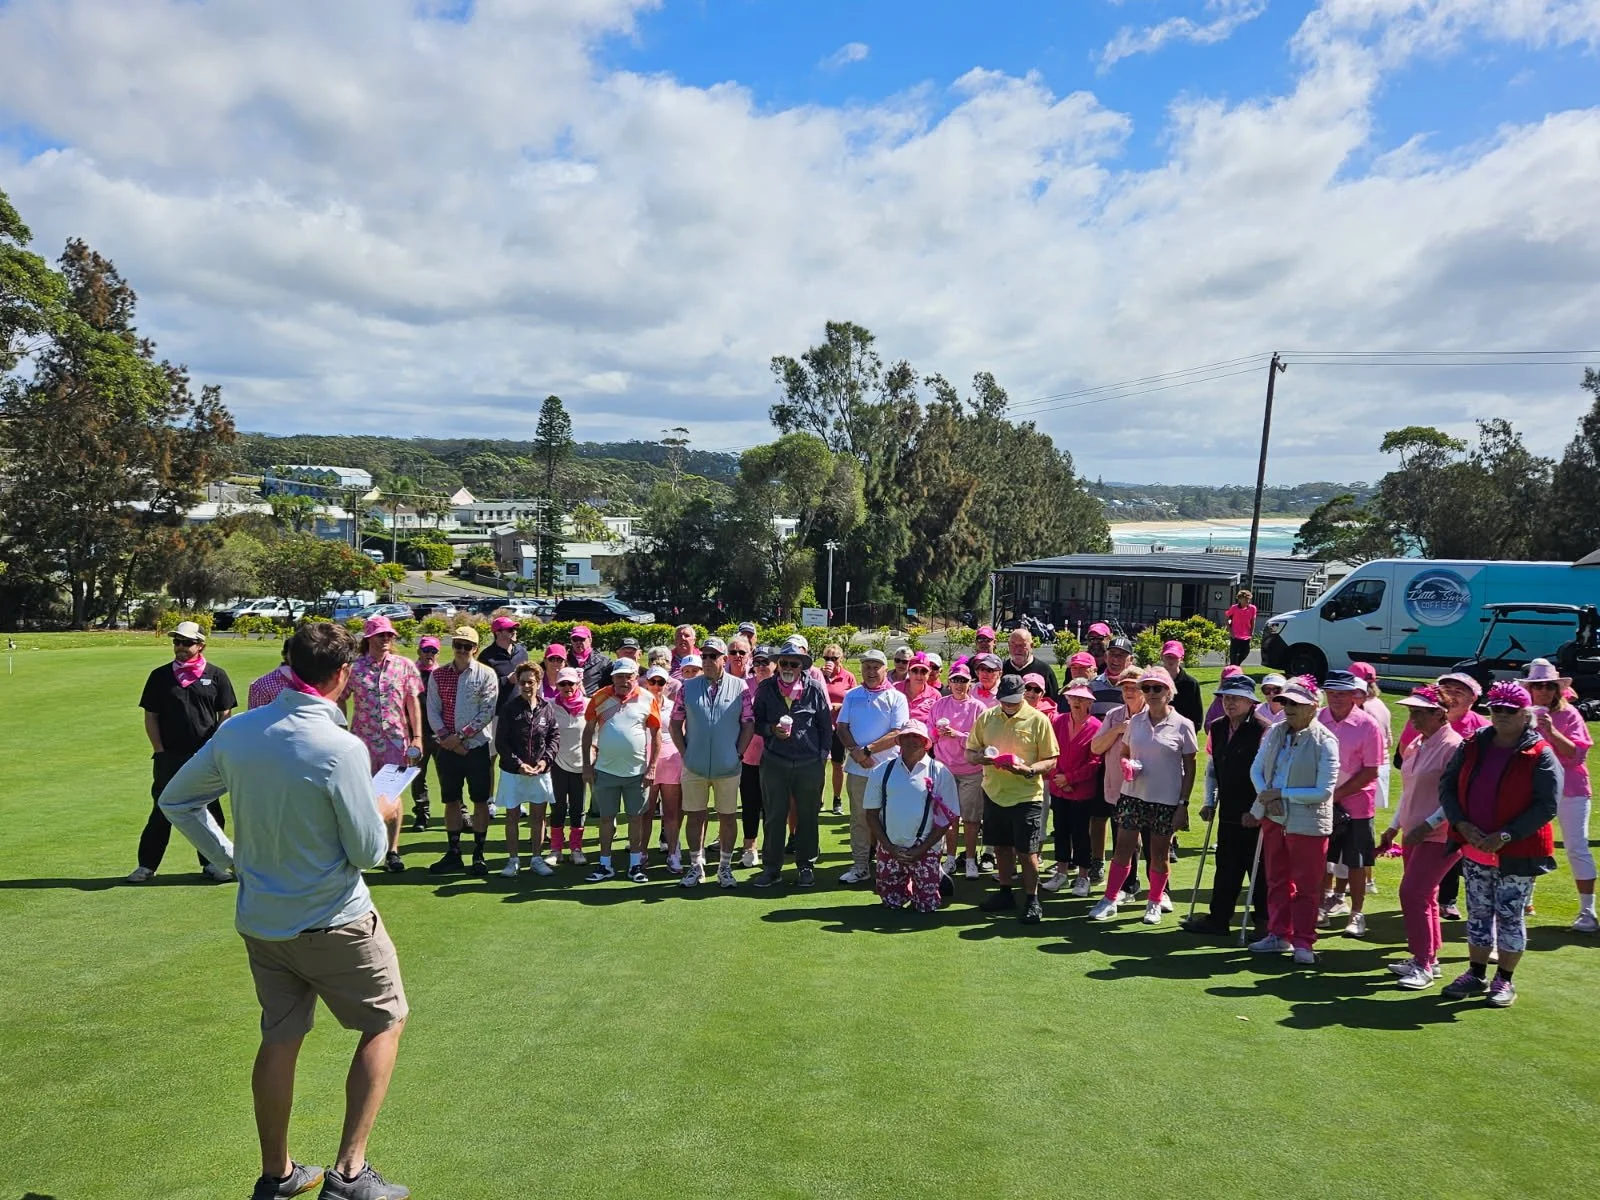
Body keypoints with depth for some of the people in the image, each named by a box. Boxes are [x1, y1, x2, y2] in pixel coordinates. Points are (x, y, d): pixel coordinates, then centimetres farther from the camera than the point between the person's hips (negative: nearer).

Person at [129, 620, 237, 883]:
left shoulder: (216, 676, 2)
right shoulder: (160, 676, 5)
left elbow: (225, 716, 4)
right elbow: (150, 717, 6)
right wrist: (160, 751, -2)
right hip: (169, 756, 0)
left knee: (209, 810, 8)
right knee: (161, 811, 6)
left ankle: (211, 862, 19)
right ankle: (147, 865, 16)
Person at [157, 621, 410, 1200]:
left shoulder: (236, 731, -5)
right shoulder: (341, 748, -25)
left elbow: (175, 798, 9)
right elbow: (367, 852, -17)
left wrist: (230, 855, 13)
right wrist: (382, 814, 3)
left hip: (260, 919, 6)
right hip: (334, 921, -6)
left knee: (279, 1040, 19)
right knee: (386, 1021, 13)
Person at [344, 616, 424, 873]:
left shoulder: (404, 665, 2)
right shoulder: (354, 667, 0)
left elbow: (413, 702, 2)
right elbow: (341, 700, 7)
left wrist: (417, 737, -2)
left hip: (396, 739, 0)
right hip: (363, 739, 0)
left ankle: (392, 851, 8)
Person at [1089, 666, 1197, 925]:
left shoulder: (1182, 725, -6)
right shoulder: (1135, 721, 4)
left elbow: (1189, 768, -2)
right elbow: (1124, 753, 16)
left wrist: (1183, 804, -7)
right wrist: (1126, 765, -8)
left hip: (1166, 799, -3)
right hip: (1133, 795, 3)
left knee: (1159, 853, 9)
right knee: (1123, 848, 4)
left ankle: (1154, 903, 25)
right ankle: (1110, 900, 13)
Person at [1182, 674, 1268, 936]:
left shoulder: (1262, 730, -12)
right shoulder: (1216, 728, 7)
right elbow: (1211, 767, 15)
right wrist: (1209, 802, 11)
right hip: (1228, 812, 6)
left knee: (1258, 868, 8)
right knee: (1226, 867, 10)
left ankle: (1264, 918, 21)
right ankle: (1218, 919, 18)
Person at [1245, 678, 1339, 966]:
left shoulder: (1325, 741, -16)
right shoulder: (1275, 732, 2)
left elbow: (1324, 791, -18)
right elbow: (1256, 769, 6)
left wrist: (1280, 794, -18)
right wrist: (1267, 799, -11)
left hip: (1307, 823, -6)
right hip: (1273, 819, 6)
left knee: (1305, 886, 4)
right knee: (1277, 880, 16)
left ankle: (1303, 943, 16)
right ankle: (1279, 935, 29)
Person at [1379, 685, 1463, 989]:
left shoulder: (1452, 746, -15)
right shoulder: (1414, 746, 12)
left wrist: (1428, 825, -21)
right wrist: (1393, 828, 19)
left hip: (1440, 837, -9)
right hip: (1414, 835, 9)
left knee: (1413, 893, -12)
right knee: (1422, 896, 14)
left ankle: (1423, 964, -2)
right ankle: (1427, 958, 25)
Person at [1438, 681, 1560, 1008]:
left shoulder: (1540, 755, -10)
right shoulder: (1472, 746, 3)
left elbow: (1547, 805, -14)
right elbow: (1447, 785, 6)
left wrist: (1505, 836, -20)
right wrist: (1461, 824, -8)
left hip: (1517, 853, -4)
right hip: (1474, 848, 4)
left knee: (1510, 917, 7)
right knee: (1478, 913, 15)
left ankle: (1504, 980, 22)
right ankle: (1475, 974, 28)